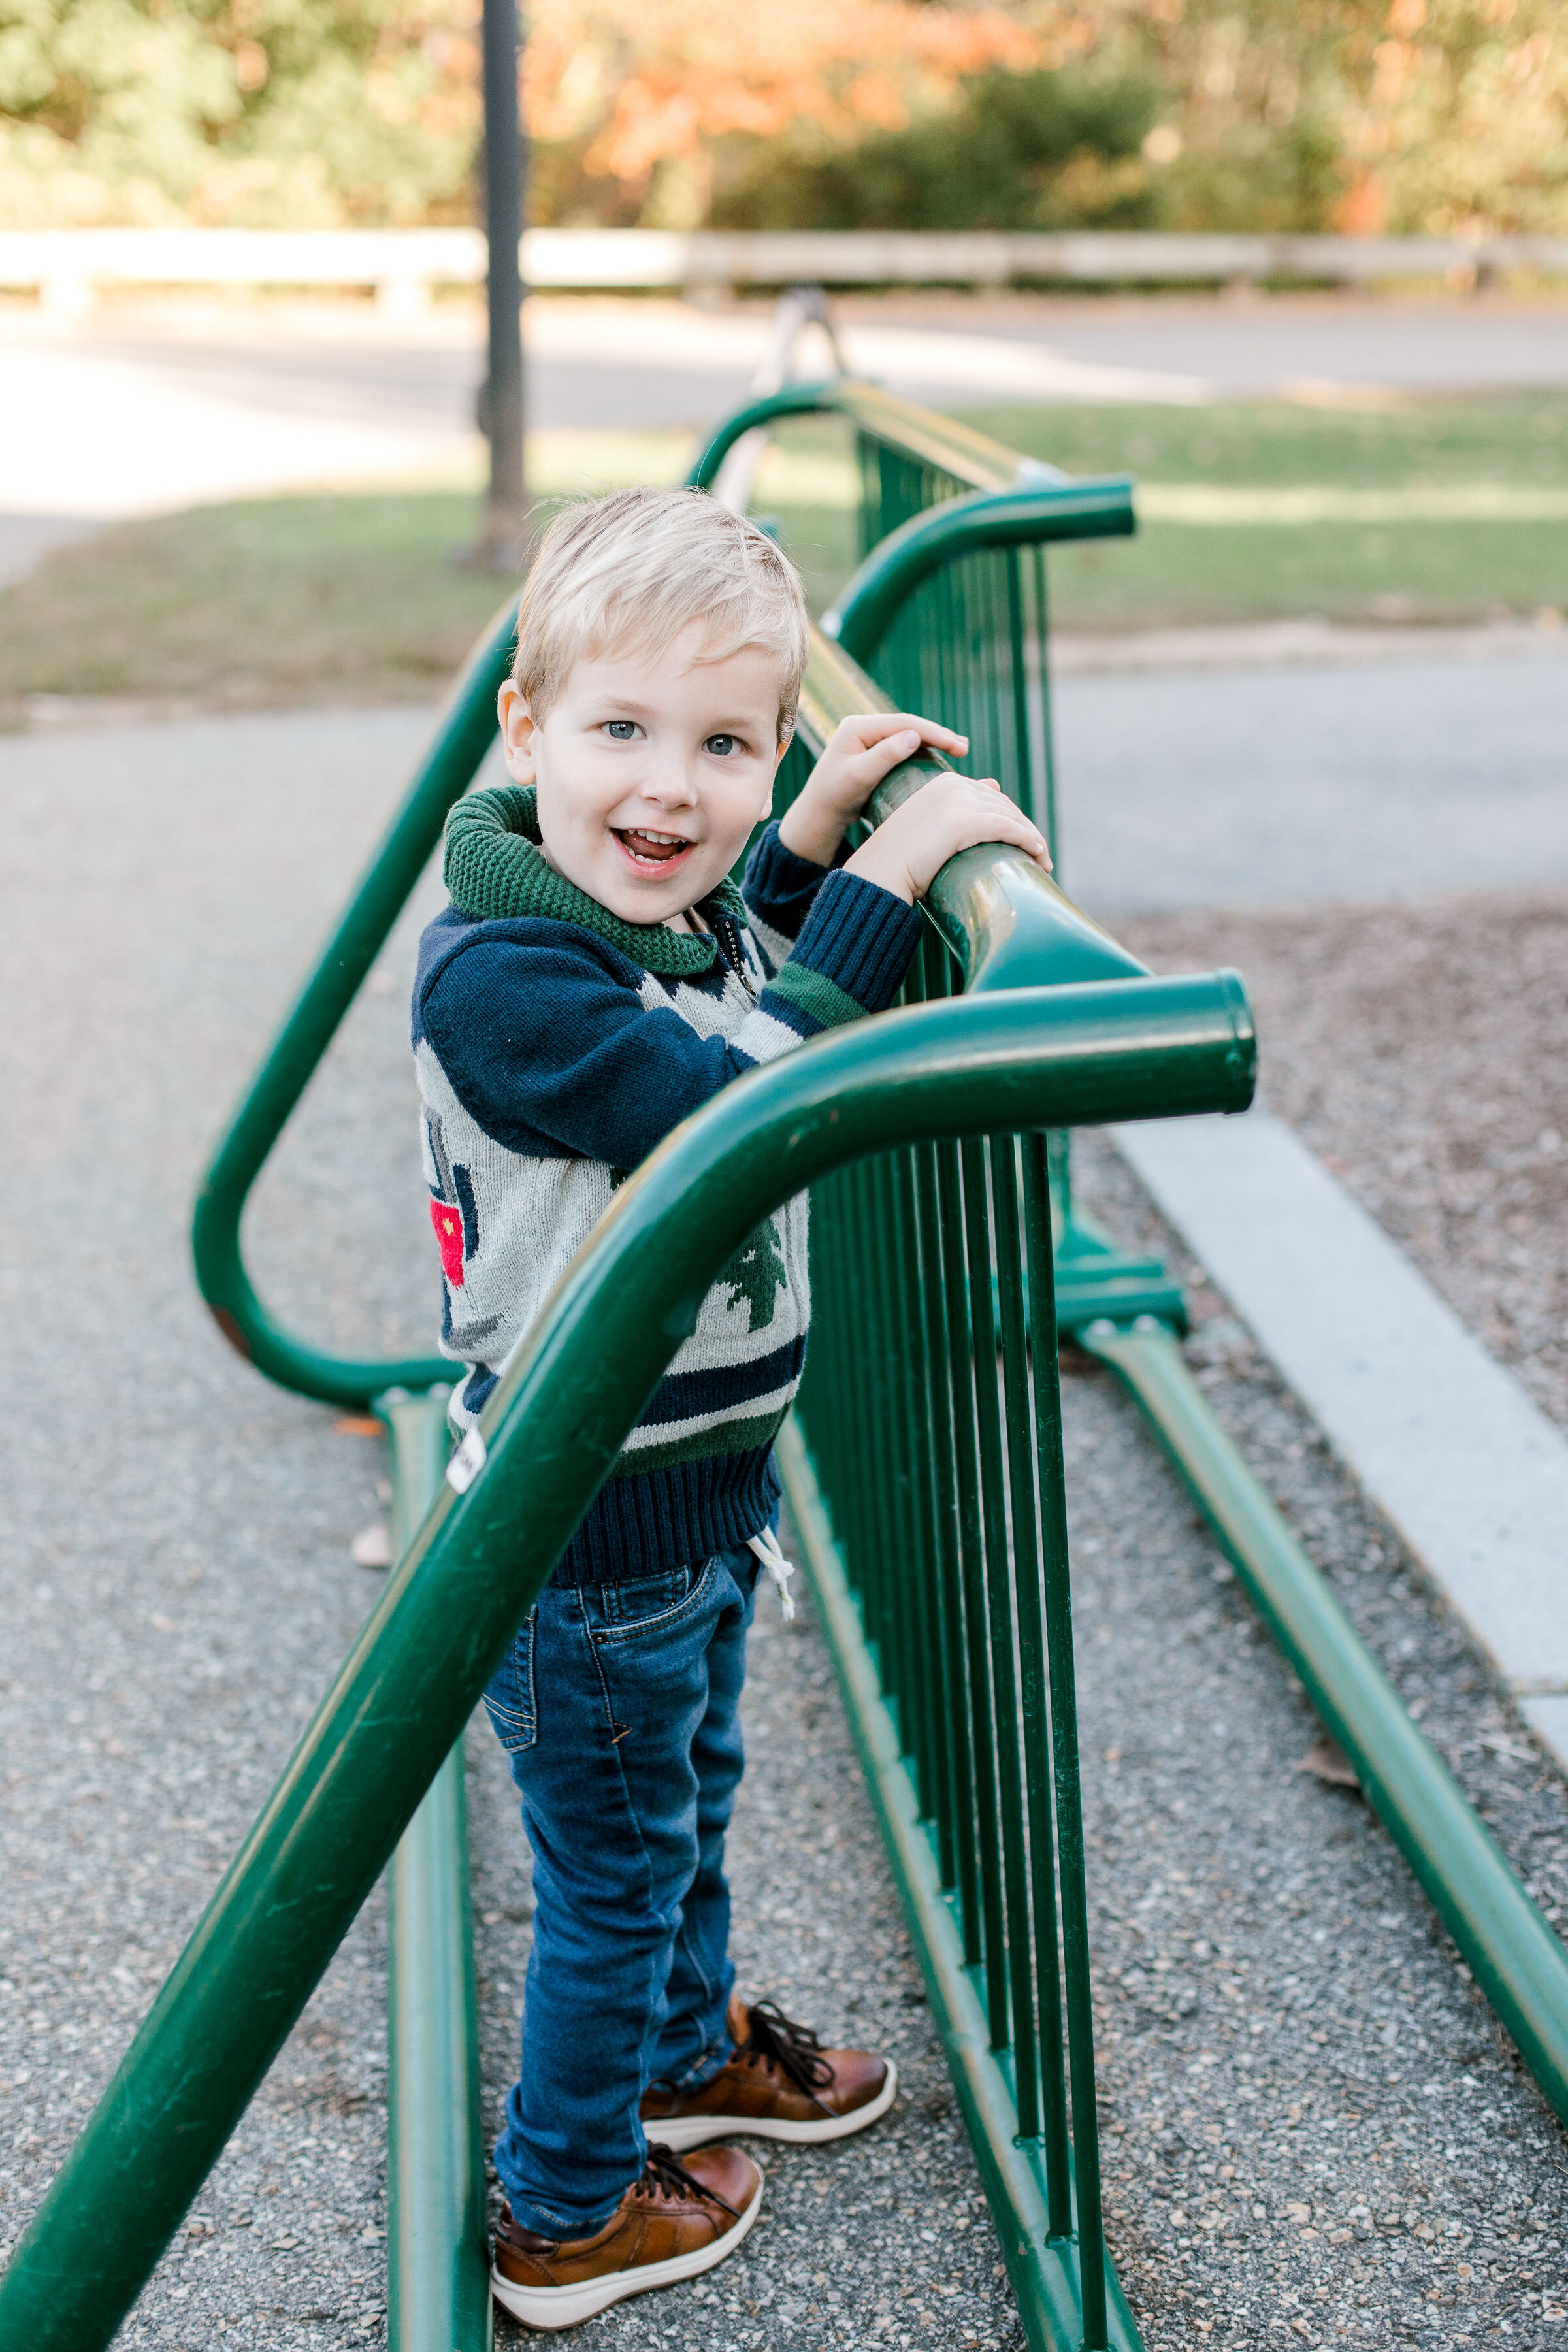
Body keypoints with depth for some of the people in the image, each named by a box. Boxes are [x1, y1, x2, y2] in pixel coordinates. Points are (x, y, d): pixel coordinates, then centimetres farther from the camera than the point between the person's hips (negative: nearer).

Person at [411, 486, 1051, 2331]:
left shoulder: (693, 912, -3)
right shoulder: (496, 974, -30)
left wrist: (814, 841, 4)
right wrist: (878, 881, -35)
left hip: (706, 1490, 8)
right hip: (587, 1539, -8)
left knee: (691, 1799, 30)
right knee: (614, 1874, 12)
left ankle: (688, 2051, 56)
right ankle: (567, 2217, 35)